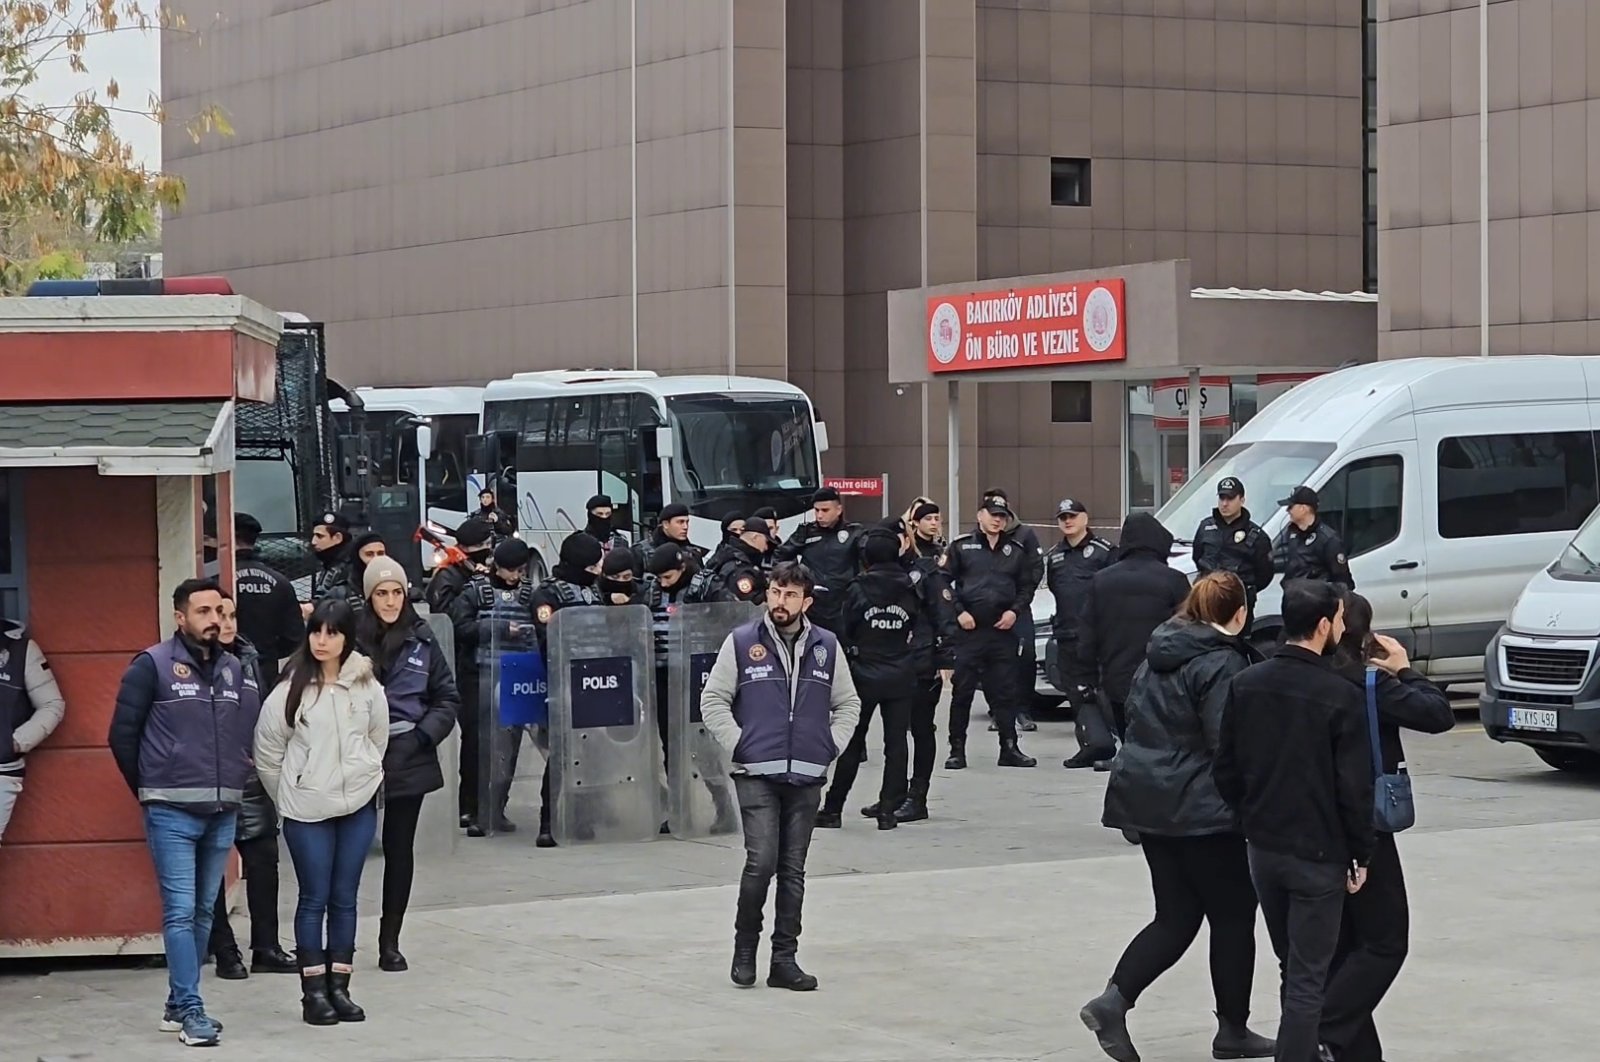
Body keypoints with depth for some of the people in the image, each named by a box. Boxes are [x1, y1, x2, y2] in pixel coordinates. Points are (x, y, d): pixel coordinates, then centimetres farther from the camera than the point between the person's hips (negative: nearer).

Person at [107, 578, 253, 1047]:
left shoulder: (234, 668, 10)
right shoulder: (153, 665, -5)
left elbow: (247, 732, 17)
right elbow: (123, 733, -2)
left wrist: (233, 780, 8)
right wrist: (150, 787, 4)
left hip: (223, 811, 5)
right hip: (172, 812, -5)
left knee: (204, 912, 9)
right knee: (180, 911, -8)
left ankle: (178, 1004, 18)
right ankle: (191, 1010, -7)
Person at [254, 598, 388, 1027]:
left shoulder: (367, 686, 0)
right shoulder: (291, 687, -6)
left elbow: (378, 740, 12)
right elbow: (267, 750, 2)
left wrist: (361, 780, 12)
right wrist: (288, 795, 8)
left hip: (358, 805, 2)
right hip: (307, 809, -2)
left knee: (344, 898, 8)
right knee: (314, 899, 1)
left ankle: (339, 987, 14)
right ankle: (313, 992, 5)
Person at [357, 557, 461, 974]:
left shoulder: (422, 639, 3)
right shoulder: (351, 638, -7)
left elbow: (447, 697, 7)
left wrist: (424, 736, -5)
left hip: (409, 758, 3)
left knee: (400, 849, 9)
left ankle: (390, 942, 18)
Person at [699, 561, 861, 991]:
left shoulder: (826, 646, 8)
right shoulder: (742, 642, 0)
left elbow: (848, 704, 18)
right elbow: (713, 701, 2)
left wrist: (830, 746, 6)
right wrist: (739, 746, -6)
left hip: (807, 777, 3)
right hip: (757, 775, -3)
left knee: (793, 871, 5)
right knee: (761, 863, -13)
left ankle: (785, 960, 11)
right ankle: (745, 948, 6)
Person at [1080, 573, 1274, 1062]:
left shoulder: (1159, 656, 11)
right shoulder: (1223, 664, -15)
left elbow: (1135, 716, 18)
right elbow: (1229, 745, -18)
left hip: (1148, 799, 8)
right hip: (1202, 809, -8)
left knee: (1176, 916, 12)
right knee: (1232, 915, 7)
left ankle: (1114, 1000, -4)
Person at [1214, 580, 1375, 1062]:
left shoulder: (1246, 684, 0)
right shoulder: (1341, 696, -16)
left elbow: (1225, 769, 5)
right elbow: (1354, 787, -15)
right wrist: (1360, 854, -3)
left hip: (1263, 849, 6)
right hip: (1318, 855, -6)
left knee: (1291, 966, 20)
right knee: (1307, 979, 1)